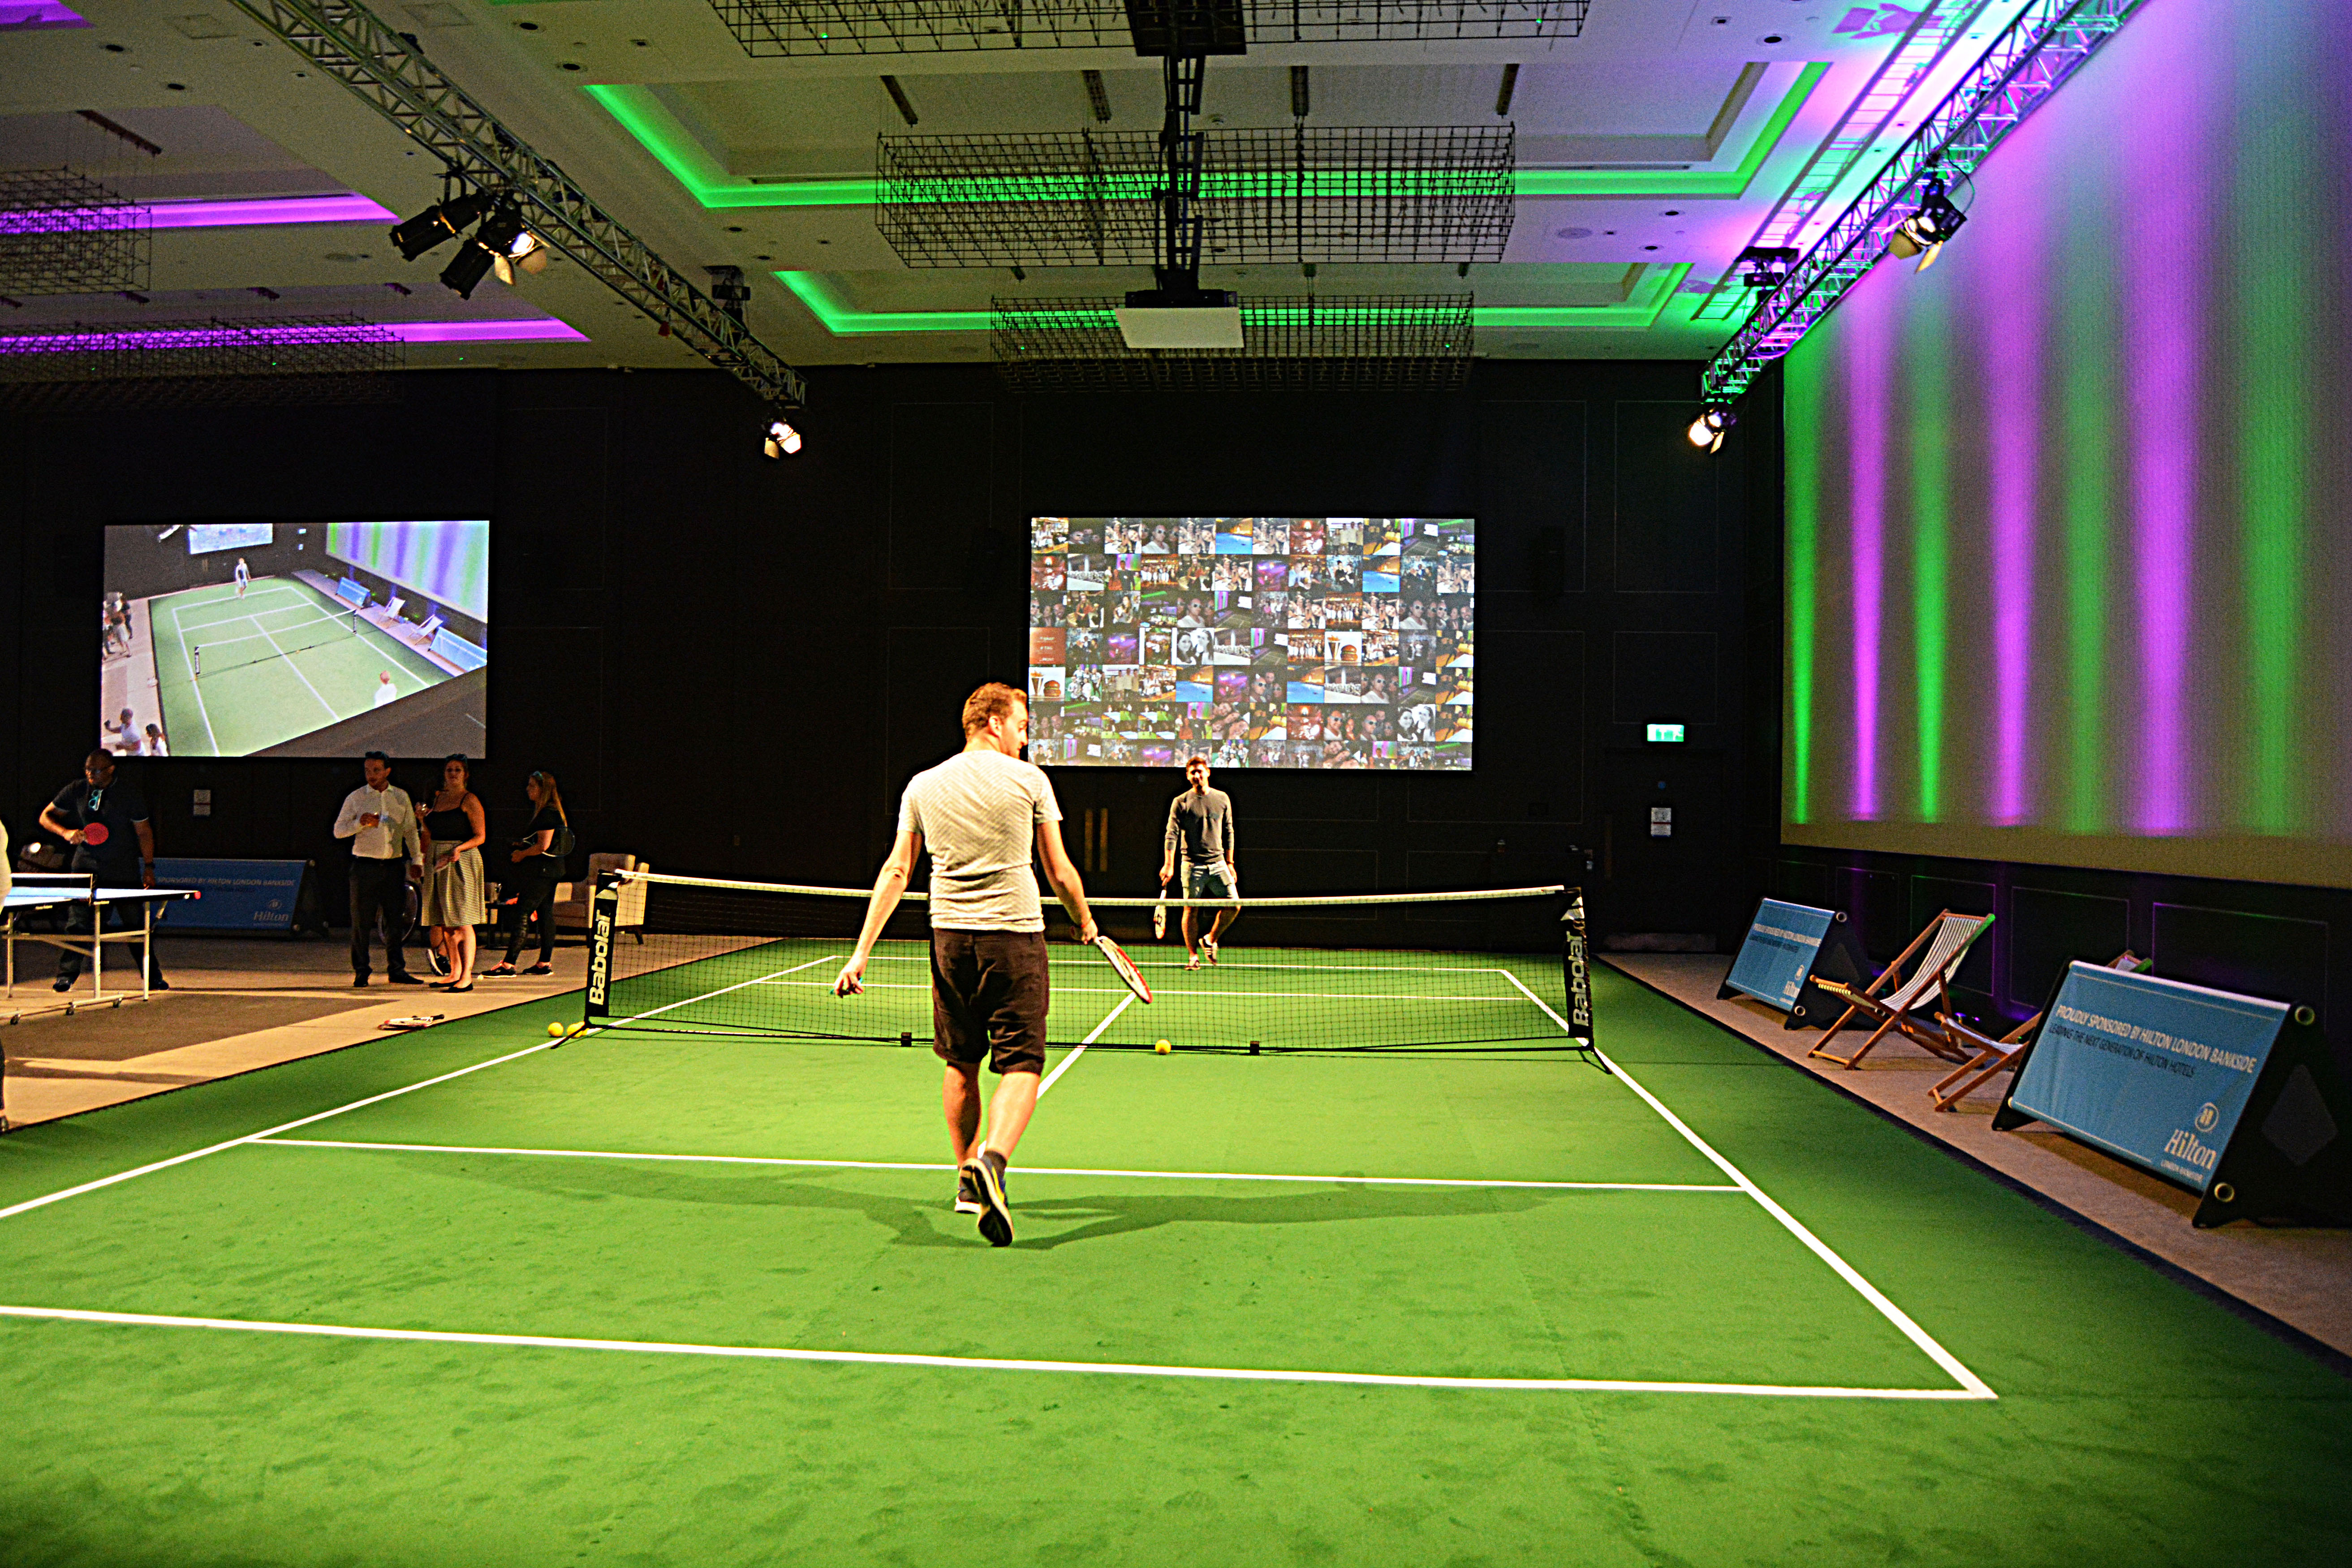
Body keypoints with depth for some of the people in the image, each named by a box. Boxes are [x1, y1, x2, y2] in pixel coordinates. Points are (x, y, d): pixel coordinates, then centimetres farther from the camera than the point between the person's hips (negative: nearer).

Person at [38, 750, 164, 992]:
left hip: (125, 872, -1)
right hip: (86, 867, 2)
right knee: (77, 922, -6)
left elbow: (144, 832, 2)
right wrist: (65, 832, -9)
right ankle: (66, 976, 3)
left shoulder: (130, 793, -3)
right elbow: (46, 816, 12)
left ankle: (154, 977, 13)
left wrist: (149, 867, -1)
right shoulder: (75, 791, 2)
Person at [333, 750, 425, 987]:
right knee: (362, 921, -1)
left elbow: (411, 831, 15)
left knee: (396, 920, 5)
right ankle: (360, 972, 7)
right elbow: (338, 830, 1)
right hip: (365, 867, -2)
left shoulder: (401, 797, 11)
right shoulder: (356, 798, 4)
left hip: (394, 866, 2)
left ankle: (397, 970, 12)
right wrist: (360, 823, -17)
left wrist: (416, 859, 9)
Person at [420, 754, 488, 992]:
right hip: (437, 863, 7)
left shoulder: (470, 800, -4)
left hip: (461, 862, -7)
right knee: (445, 923, 7)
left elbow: (480, 836, -10)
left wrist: (459, 848, -23)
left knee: (462, 923, -8)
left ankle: (467, 977, -7)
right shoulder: (439, 798, 17)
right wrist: (424, 819, 11)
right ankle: (455, 973, 14)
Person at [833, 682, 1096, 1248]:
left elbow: (897, 872, 6)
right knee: (1022, 1066, -2)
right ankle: (991, 1161, -26)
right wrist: (1085, 923, 19)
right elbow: (1060, 872, 2)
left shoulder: (923, 786, 7)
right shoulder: (1028, 779, -1)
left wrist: (862, 953, 8)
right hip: (1015, 934, -4)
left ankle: (968, 1180, 27)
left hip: (950, 935, 4)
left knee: (961, 1063, 17)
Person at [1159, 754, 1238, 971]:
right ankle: (1193, 955, 10)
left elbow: (1228, 832, 15)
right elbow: (1171, 835, -6)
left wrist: (1229, 863, 13)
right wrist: (1168, 865, -16)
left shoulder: (1222, 799, 9)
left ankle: (1210, 940, 16)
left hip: (1218, 862, 3)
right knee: (1190, 909, -2)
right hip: (1192, 864, -3)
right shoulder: (1181, 803, -1)